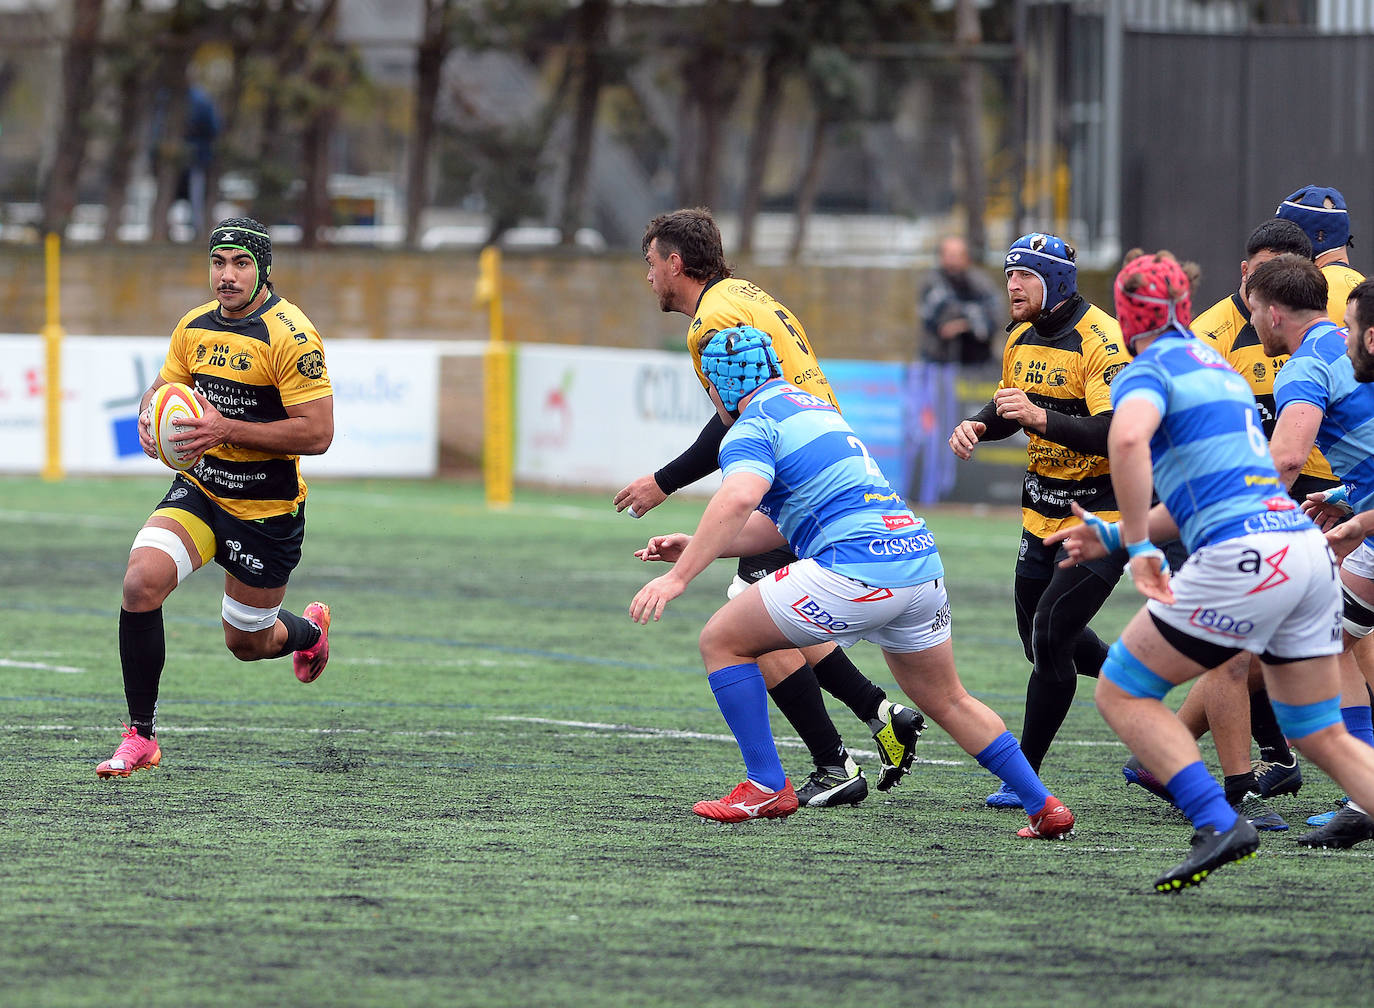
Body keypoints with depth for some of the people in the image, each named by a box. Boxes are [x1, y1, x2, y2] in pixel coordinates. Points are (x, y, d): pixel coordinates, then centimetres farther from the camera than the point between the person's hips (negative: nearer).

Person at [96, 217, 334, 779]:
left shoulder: (291, 337, -18)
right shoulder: (194, 327, 1)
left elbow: (317, 433, -22)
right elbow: (164, 387, 17)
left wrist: (228, 429, -28)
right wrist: (149, 419, -8)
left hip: (268, 510, -4)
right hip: (199, 489, 4)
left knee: (247, 644, 9)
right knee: (141, 583, -22)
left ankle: (309, 629, 49)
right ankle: (140, 737, -11)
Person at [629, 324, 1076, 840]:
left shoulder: (751, 427, -1)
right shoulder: (813, 405, 27)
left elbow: (738, 500, -24)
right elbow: (777, 525, 30)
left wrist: (678, 577, -26)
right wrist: (695, 546, 26)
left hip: (855, 566, -9)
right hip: (921, 558, 9)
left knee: (721, 640, 5)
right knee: (947, 702, 25)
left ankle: (767, 788, 4)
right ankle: (1046, 807, 22)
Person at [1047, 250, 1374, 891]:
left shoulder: (1146, 372, -1)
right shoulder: (1219, 368, 25)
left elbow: (1128, 440, -25)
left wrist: (1140, 548, -19)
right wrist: (1115, 536, 30)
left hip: (1243, 557, -8)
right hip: (1306, 545, 8)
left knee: (1122, 692, 6)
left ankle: (1219, 825, -11)